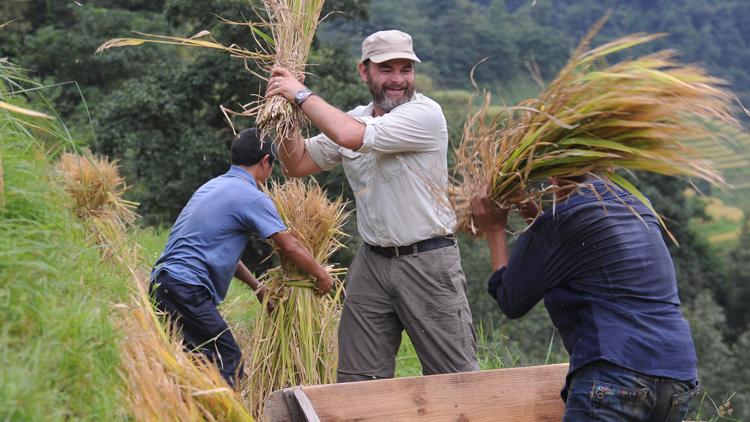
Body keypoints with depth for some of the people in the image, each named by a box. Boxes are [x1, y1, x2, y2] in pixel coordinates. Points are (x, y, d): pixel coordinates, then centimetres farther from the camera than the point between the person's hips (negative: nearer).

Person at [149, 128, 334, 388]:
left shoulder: (213, 186, 20)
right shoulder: (253, 197, -8)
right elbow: (289, 247, -5)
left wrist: (256, 286, 30)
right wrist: (322, 276, 10)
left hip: (161, 282, 10)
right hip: (187, 288, -9)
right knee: (228, 363, -7)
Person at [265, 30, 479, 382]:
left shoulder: (425, 113, -14)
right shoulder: (351, 119, 8)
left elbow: (351, 136, -25)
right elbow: (298, 164, 14)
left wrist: (302, 95, -14)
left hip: (427, 262, -6)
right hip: (372, 263, 6)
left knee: (457, 377, 1)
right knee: (357, 380, 12)